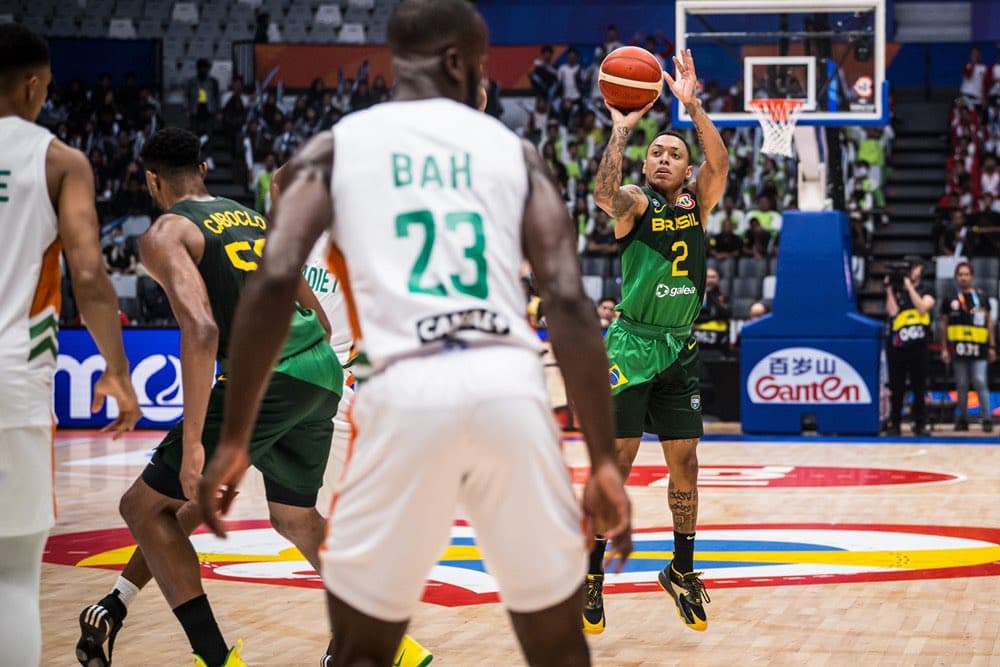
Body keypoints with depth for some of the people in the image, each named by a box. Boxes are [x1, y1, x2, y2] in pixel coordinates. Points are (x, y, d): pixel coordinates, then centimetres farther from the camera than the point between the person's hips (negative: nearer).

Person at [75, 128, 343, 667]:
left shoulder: (165, 234, 0)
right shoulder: (255, 219, 23)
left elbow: (201, 331, -17)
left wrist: (192, 442, -18)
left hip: (266, 375, -7)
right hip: (323, 368, 7)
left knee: (145, 506, 6)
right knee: (292, 516, 29)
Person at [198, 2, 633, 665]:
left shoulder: (334, 146, 13)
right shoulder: (513, 149, 16)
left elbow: (275, 281, -1)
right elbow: (569, 300, 6)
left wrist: (233, 440, 4)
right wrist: (605, 461, 6)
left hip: (407, 393, -1)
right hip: (509, 387, 1)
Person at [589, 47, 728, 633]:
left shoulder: (697, 204, 8)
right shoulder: (635, 204, -4)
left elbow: (720, 164, -12)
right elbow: (605, 194, -28)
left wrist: (693, 105, -18)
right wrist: (621, 130, -29)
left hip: (680, 351, 4)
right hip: (632, 347, -4)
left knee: (685, 465, 6)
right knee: (616, 465, -4)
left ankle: (682, 571, 21)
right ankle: (592, 574, 5)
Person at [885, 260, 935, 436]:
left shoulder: (926, 293, 10)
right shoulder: (896, 293, 9)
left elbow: (922, 307, -10)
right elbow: (892, 311, -7)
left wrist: (909, 285, -8)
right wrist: (889, 289, -7)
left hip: (918, 347, 0)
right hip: (897, 347, 0)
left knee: (919, 387, 1)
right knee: (897, 388, 3)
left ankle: (920, 424, 6)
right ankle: (894, 423, 10)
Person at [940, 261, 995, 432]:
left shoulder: (981, 297, 8)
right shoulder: (949, 299, 7)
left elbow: (989, 322, 10)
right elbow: (944, 325, 10)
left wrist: (992, 347, 6)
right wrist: (944, 348, 5)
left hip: (978, 348, -1)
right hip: (958, 348, 1)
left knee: (980, 382, -9)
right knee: (961, 385, 5)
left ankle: (987, 418, -5)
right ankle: (962, 419, 13)